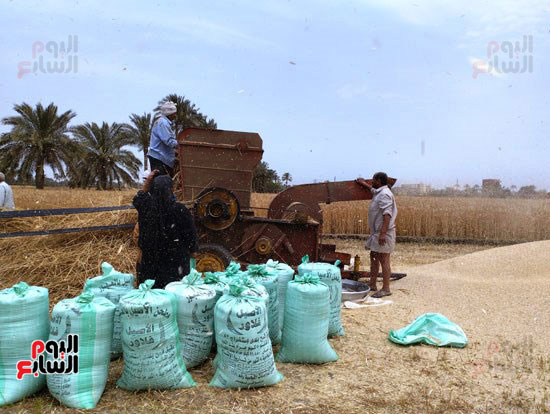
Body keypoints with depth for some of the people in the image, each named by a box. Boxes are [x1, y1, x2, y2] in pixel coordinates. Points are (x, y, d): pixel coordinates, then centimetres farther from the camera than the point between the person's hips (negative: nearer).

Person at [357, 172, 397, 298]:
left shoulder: (385, 194, -17)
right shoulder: (379, 192, 14)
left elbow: (387, 214, -26)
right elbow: (373, 189, 42)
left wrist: (383, 233, -32)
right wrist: (364, 184, 56)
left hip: (383, 233, -11)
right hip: (376, 232, 11)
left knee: (383, 260, -7)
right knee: (374, 257, 16)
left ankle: (385, 289, -1)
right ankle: (372, 284, 25)